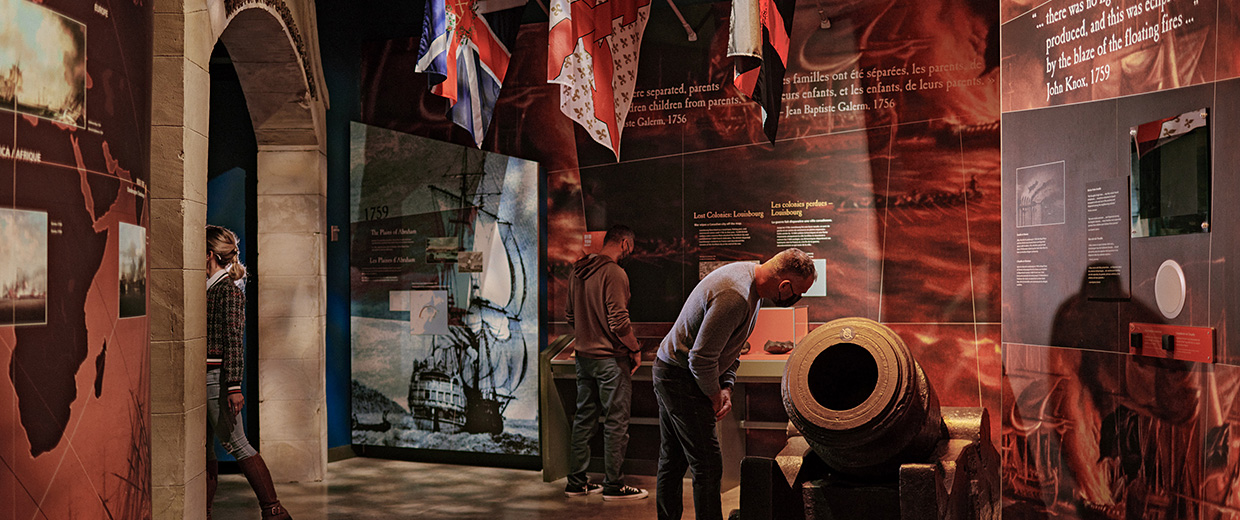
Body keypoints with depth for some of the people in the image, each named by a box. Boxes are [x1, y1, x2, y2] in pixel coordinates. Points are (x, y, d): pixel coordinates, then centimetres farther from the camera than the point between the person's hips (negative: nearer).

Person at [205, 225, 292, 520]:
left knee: (234, 443, -5)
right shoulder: (209, 287, 15)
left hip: (217, 376, -9)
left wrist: (234, 387, -20)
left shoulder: (228, 290, -11)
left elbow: (234, 342, -16)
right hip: (203, 376, 9)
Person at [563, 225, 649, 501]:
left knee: (584, 418, 13)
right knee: (616, 422, 1)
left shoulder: (578, 271, 9)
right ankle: (613, 485, 7)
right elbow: (619, 320, -20)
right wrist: (635, 349, -9)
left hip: (583, 356, 8)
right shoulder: (614, 273, -17)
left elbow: (570, 315, 16)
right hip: (610, 358, -8)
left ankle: (576, 482, 20)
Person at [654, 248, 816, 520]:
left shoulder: (751, 276, 4)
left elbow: (730, 344, 14)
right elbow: (701, 358, -26)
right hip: (681, 378, -10)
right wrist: (715, 396, -10)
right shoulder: (735, 297, -29)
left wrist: (726, 386, 5)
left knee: (671, 462, 16)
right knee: (707, 466, -5)